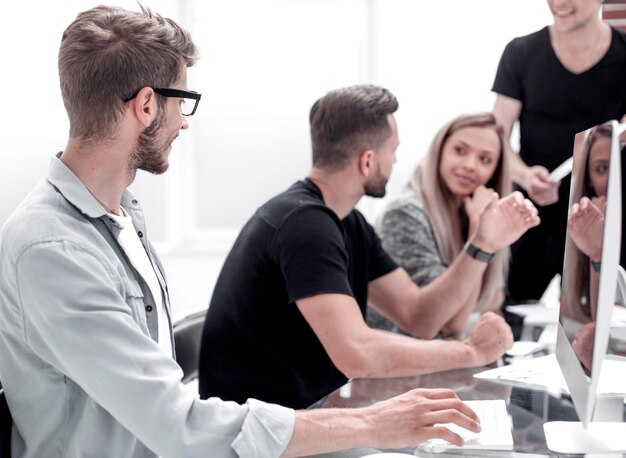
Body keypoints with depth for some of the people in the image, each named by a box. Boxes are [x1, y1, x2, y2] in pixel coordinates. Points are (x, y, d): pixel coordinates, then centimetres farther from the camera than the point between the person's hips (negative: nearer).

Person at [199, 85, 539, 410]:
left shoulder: (348, 223, 9)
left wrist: (483, 244, -3)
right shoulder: (303, 222, -22)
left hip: (312, 407, 9)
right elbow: (357, 354, -31)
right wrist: (471, 351, -19)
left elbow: (418, 316, 9)